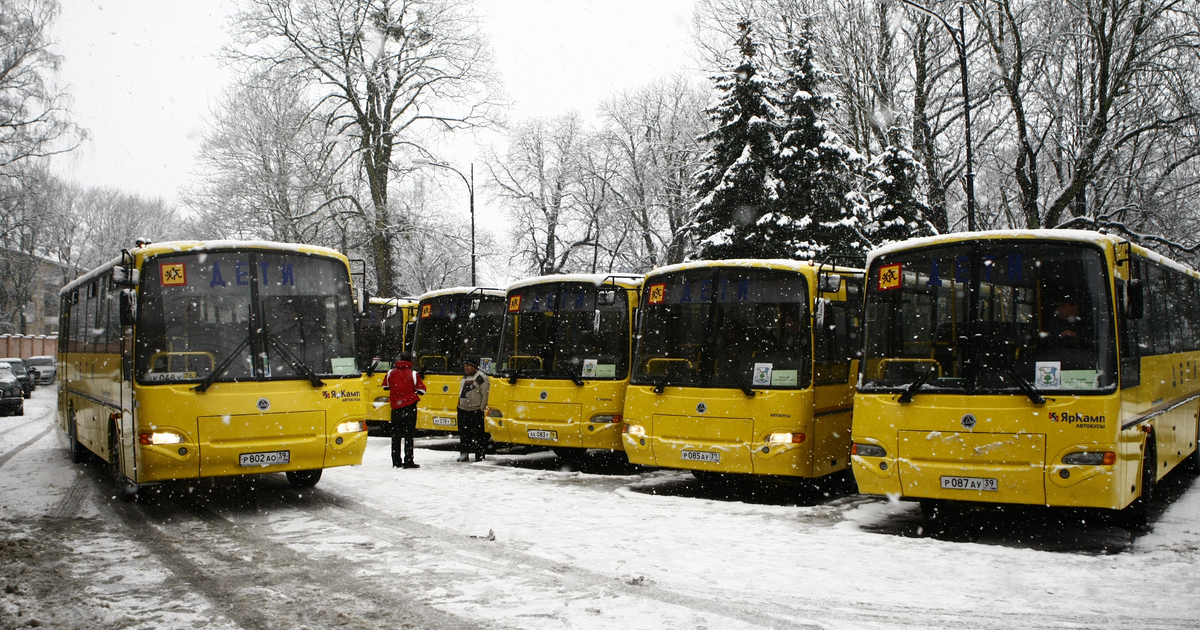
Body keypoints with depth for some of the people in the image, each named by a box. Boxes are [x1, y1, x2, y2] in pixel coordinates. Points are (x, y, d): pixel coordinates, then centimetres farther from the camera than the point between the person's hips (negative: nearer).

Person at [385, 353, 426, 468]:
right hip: (410, 407, -3)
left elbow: (385, 386, 16)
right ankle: (408, 461, -5)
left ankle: (396, 462, 12)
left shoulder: (391, 373, 2)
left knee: (396, 435, 11)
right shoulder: (413, 374, -8)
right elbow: (421, 390, -6)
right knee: (409, 434, -1)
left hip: (395, 407, 3)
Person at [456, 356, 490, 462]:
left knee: (478, 434, -4)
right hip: (462, 410, 8)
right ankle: (464, 454, 20)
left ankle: (479, 457, 0)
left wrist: (481, 409, -14)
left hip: (475, 411, -8)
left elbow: (485, 395, -12)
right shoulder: (465, 377, 16)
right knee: (463, 434, 12)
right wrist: (459, 404, 18)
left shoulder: (481, 377, -10)